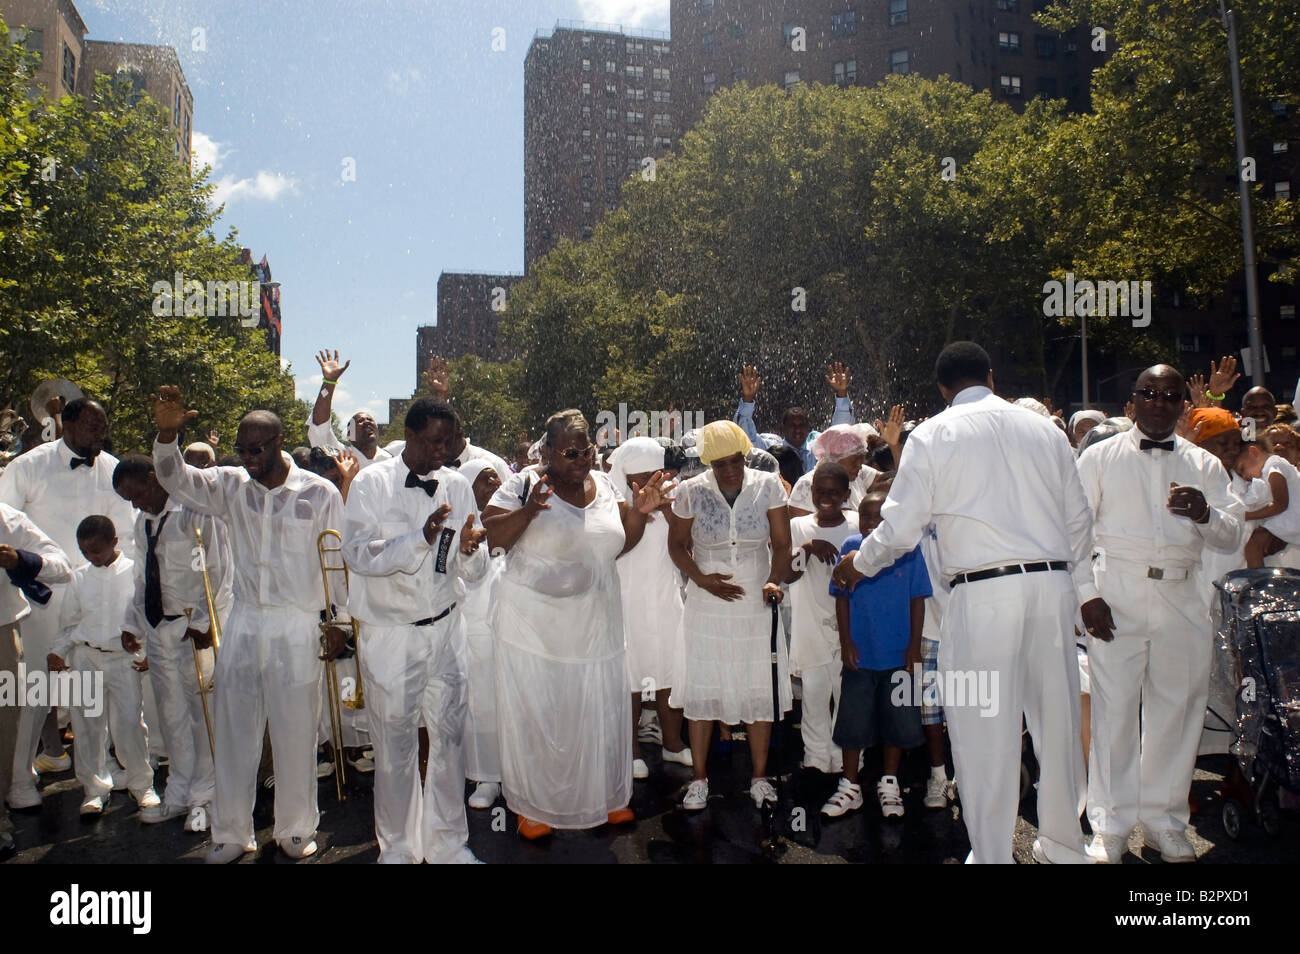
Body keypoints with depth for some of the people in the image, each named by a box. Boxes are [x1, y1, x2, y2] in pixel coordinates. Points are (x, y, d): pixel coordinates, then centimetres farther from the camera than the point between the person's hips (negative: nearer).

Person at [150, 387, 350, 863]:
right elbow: (178, 480, -5)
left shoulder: (320, 493, -5)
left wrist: (340, 619, 1)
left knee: (296, 731, 6)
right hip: (243, 623, 3)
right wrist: (167, 433, -23)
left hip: (298, 627, -3)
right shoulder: (231, 485, 4)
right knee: (233, 729, 10)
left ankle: (296, 830, 24)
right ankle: (232, 833, 25)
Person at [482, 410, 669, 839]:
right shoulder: (524, 485, -9)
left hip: (595, 626, 4)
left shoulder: (605, 485, 6)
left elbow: (622, 542, 14)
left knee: (600, 714, 13)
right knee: (537, 717, 7)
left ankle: (605, 796, 33)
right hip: (534, 627, -4)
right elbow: (488, 537, -15)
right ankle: (534, 804, 27)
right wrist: (528, 511, -29)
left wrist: (640, 511, -4)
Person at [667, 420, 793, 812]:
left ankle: (760, 776, 21)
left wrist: (774, 580, -21)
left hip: (757, 603, 1)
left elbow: (781, 544, -3)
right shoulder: (691, 492, -4)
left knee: (760, 688, 5)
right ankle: (699, 777, 18)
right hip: (707, 606, 0)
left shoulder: (768, 486, -3)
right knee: (702, 687, 4)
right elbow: (677, 544, 4)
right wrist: (702, 579, -11)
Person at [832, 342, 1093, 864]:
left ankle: (992, 854, 13)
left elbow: (900, 527, -3)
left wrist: (859, 563, 14)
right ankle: (1063, 843, 32)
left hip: (981, 593, -4)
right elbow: (1079, 520, 12)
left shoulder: (931, 435, 0)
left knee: (985, 729, 4)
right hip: (1052, 586, 5)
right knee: (1057, 717, 16)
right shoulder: (1043, 429, 10)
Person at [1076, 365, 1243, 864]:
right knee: (1114, 709, -3)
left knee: (1176, 710, 8)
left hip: (1181, 599, 3)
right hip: (1117, 597, -3)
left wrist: (1204, 513, -15)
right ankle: (1110, 827, 9)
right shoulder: (1100, 458, 8)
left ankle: (1164, 821, 24)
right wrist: (1087, 594, -8)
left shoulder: (1204, 465, 15)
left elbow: (1231, 533, 8)